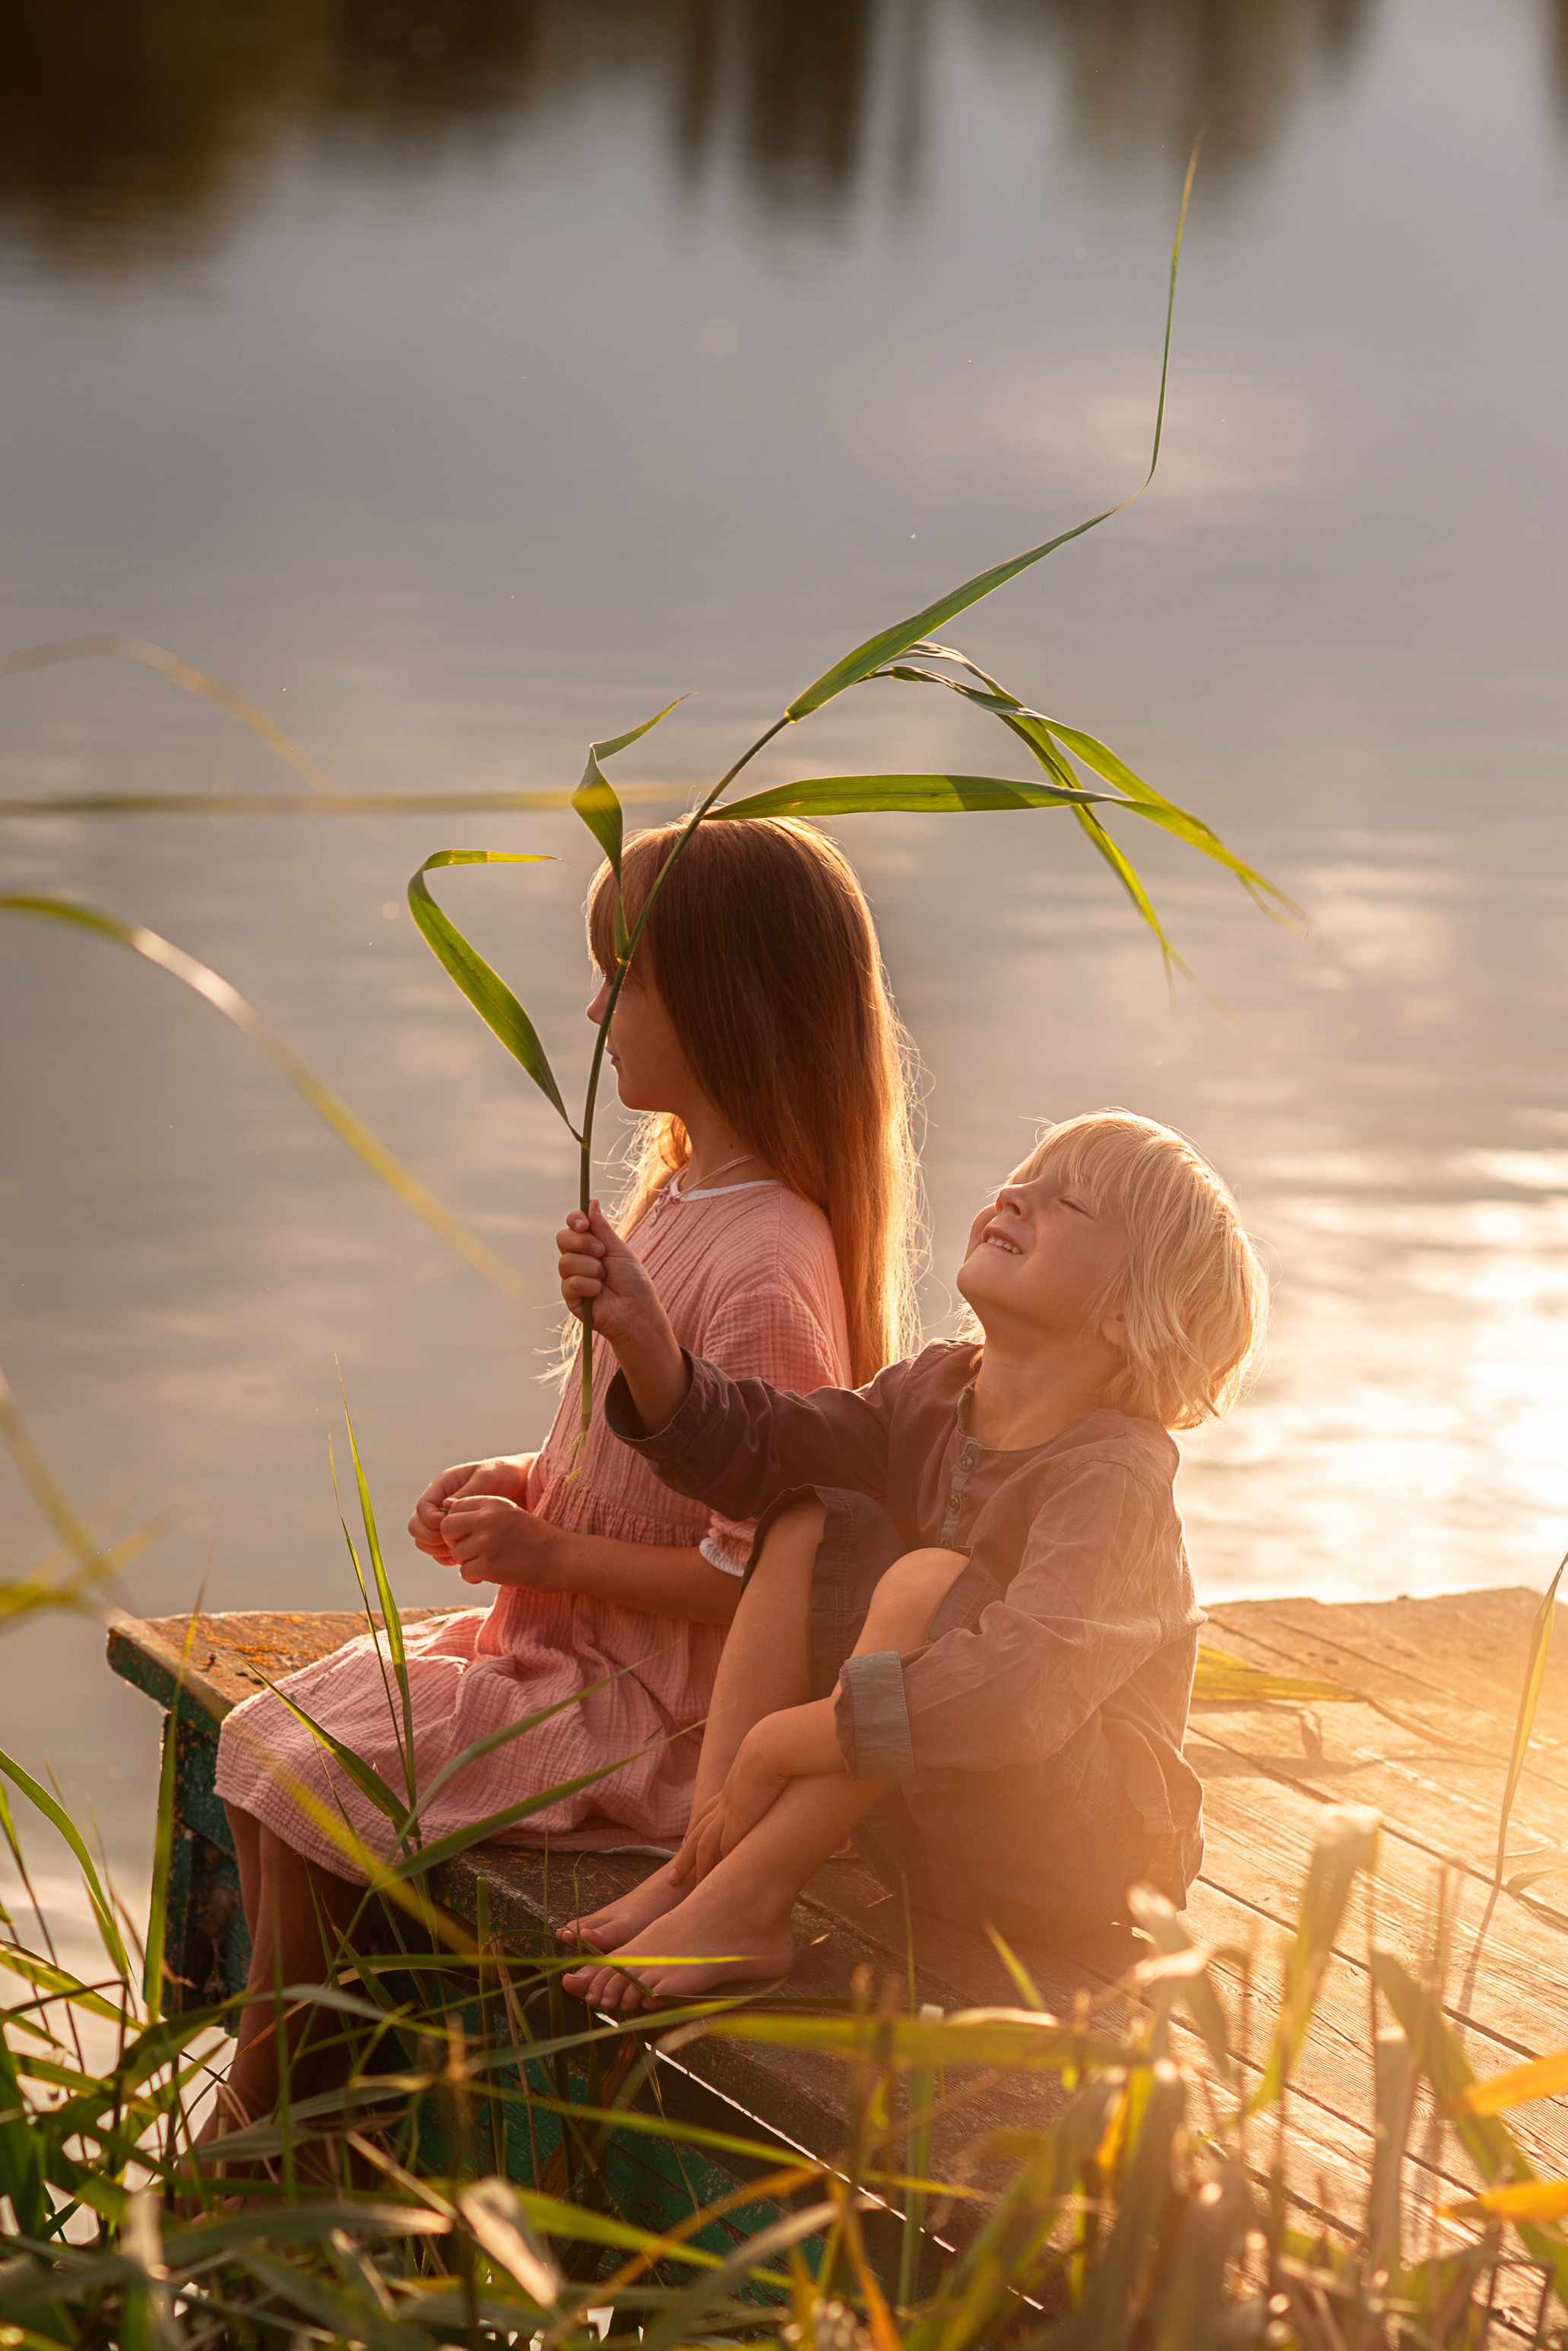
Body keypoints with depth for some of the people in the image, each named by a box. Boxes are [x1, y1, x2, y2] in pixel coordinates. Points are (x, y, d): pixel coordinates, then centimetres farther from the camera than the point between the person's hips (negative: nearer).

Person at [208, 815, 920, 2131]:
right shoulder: (682, 1195, 7)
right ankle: (272, 2094, 10)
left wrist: (547, 1552, -18)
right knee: (260, 1740, 4)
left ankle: (262, 2137, 3)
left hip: (649, 1721, -10)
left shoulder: (767, 1270, -25)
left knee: (314, 1792, -15)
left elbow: (754, 1574, -25)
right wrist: (524, 1483, 4)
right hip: (560, 1645, 10)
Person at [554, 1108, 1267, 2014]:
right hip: (927, 1833, 8)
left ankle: (745, 1906, -24)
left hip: (1069, 1858, -8)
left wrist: (776, 1745, -34)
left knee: (932, 1583, -30)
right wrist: (644, 1337, -16)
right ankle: (704, 1862, -11)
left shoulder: (1113, 1476, -24)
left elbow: (1017, 1694, -37)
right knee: (816, 1520, -3)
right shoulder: (939, 1392, 2)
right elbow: (752, 1447, 3)